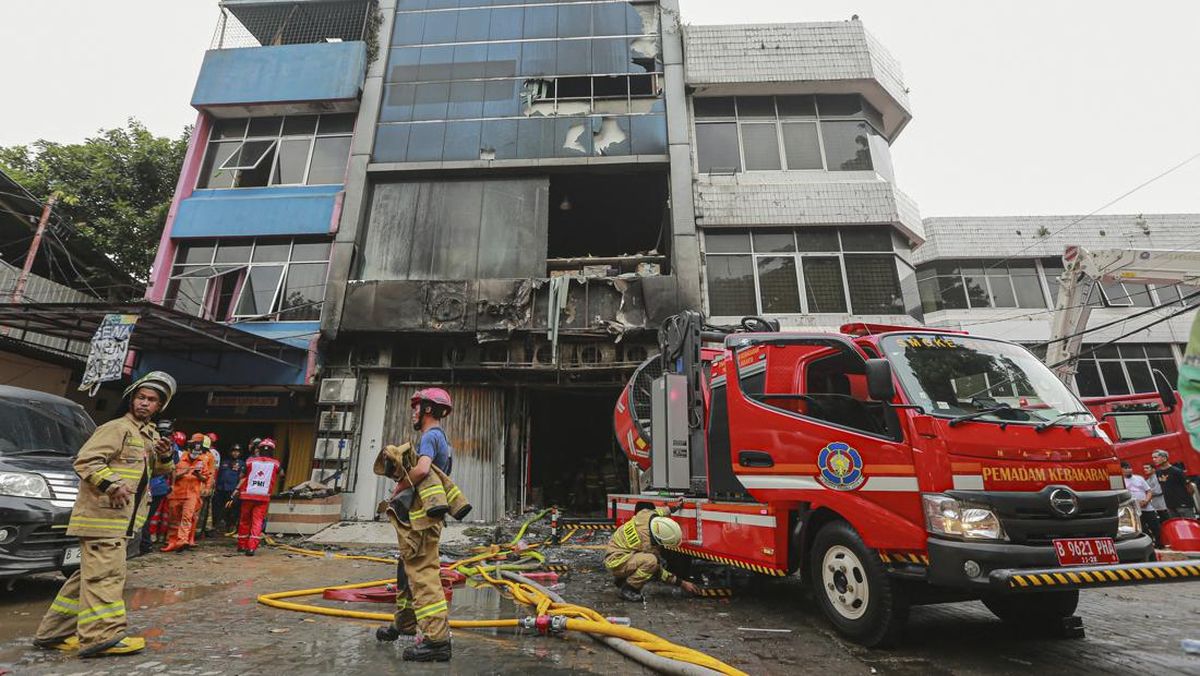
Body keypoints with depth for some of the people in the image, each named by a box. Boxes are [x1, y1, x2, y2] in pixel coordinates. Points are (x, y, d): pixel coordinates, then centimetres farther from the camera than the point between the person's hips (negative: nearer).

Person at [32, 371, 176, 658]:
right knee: (106, 573, -11)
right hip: (102, 513, -9)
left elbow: (156, 471, 26)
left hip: (120, 517, 9)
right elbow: (84, 461, -15)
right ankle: (102, 636, -10)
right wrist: (111, 484, -27)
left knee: (91, 573, 13)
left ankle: (55, 632, 23)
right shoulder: (116, 428, -9)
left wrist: (165, 457, 4)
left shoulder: (151, 435, 18)